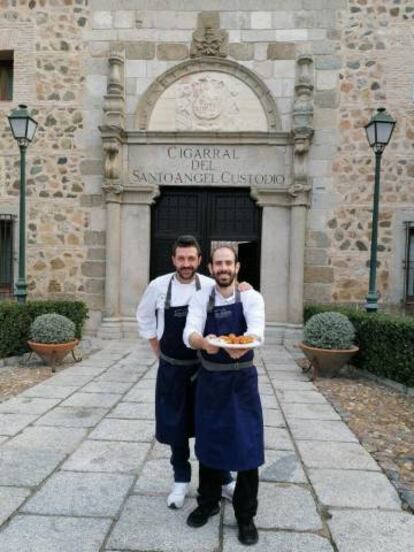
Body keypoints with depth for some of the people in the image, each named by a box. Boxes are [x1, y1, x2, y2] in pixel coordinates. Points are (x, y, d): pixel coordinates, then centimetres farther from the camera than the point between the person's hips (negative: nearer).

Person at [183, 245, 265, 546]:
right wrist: (204, 342, -42)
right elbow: (190, 334, -18)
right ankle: (208, 503, 36)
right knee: (208, 442, 14)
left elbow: (256, 331, -25)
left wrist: (242, 345, -49)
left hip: (242, 380, -1)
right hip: (209, 379, 2)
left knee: (246, 446, 1)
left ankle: (246, 515, 21)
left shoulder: (252, 297, -7)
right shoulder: (201, 298, -3)